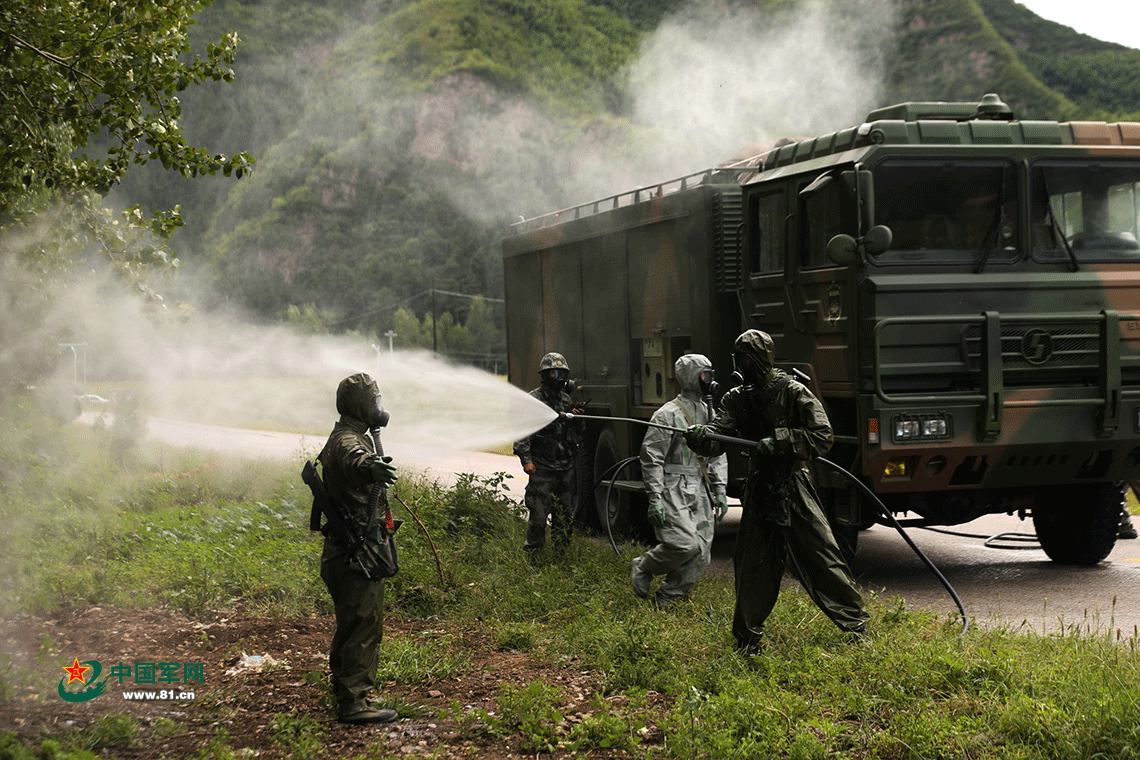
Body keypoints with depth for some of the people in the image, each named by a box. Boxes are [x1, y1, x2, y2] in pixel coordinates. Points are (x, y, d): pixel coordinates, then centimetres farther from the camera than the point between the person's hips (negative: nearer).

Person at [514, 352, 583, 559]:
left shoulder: (566, 400, 14)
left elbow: (577, 436, 21)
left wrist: (576, 419, 0)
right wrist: (526, 459, -22)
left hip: (566, 470, 6)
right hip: (542, 470, -6)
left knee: (565, 518, 11)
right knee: (538, 517, -8)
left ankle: (561, 556, 23)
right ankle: (532, 557, 3)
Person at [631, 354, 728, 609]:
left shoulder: (709, 414, 15)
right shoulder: (668, 414, -8)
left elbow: (717, 455, 19)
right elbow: (651, 459, -10)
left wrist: (720, 490, 9)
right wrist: (655, 498, -16)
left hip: (699, 491, 7)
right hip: (673, 489, -7)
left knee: (701, 554, 0)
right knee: (684, 544, -20)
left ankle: (665, 600, 12)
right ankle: (642, 569, 6)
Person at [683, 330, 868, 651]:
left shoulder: (794, 392, -7)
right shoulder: (737, 399, 6)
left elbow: (823, 436, -12)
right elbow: (718, 435, -7)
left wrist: (779, 441, -20)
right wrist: (700, 436, -30)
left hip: (794, 489, -4)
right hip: (759, 489, 4)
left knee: (821, 553, -2)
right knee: (751, 563, 5)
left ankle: (856, 623, 13)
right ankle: (748, 637, 17)